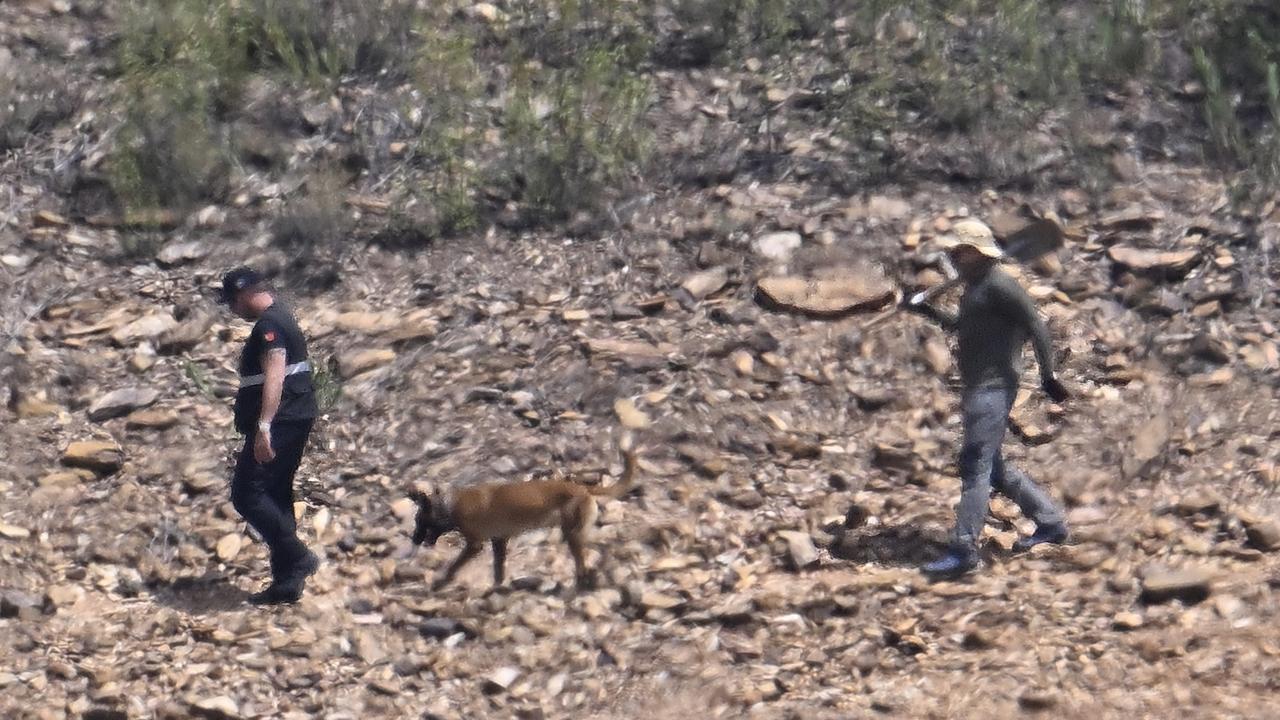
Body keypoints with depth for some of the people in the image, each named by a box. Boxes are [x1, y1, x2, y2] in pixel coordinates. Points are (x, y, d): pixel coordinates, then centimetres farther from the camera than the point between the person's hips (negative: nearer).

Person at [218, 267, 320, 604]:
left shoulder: (268, 324, -14)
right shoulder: (281, 317, 19)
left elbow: (275, 375, -26)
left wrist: (264, 428, -31)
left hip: (279, 422, -11)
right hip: (296, 420, 11)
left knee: (246, 493, -10)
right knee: (276, 495, 12)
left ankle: (298, 557, -12)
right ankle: (287, 582, 13)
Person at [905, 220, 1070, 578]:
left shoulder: (1000, 286, -14)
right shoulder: (974, 287, 17)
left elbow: (1036, 327, -16)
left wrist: (1047, 376, -17)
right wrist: (929, 312, 22)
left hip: (994, 387, -11)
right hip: (976, 388, 11)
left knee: (975, 464, -11)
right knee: (992, 467, 15)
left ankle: (964, 550, -11)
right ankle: (1050, 521, 25)